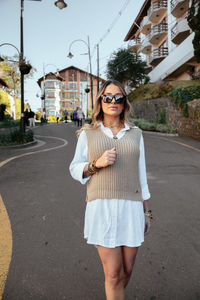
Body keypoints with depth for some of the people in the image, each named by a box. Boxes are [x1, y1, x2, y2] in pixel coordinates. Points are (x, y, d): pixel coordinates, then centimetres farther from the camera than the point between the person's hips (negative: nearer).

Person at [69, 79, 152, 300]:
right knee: (113, 274, -2)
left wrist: (146, 211, 10)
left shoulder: (135, 134, 8)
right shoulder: (88, 134, 3)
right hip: (102, 207, -2)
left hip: (131, 208, 3)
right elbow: (75, 170, 5)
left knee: (127, 269, 15)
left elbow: (140, 174, 10)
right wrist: (97, 164, -15)